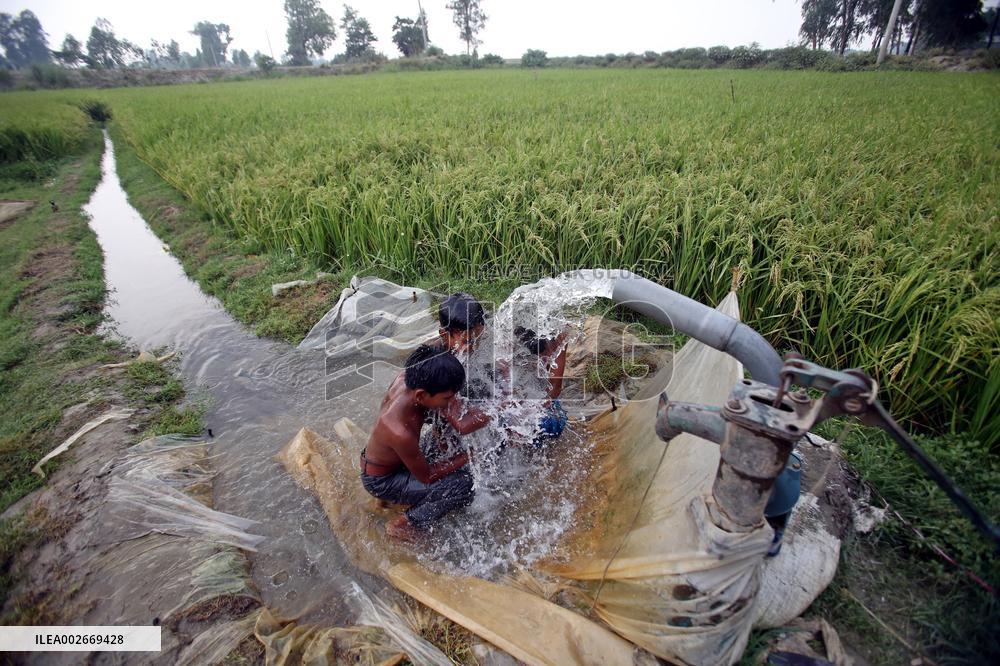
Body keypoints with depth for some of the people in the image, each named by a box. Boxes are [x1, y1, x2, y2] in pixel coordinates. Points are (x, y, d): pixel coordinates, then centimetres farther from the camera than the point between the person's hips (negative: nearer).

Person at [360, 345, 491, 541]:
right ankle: (403, 525, 3)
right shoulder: (400, 432, -41)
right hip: (381, 480, -7)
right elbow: (427, 476, -22)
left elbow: (461, 425, -21)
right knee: (464, 485, -17)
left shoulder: (412, 377, -24)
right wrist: (467, 457, -16)